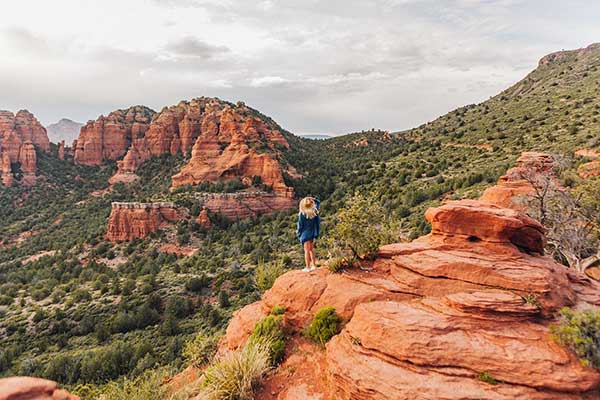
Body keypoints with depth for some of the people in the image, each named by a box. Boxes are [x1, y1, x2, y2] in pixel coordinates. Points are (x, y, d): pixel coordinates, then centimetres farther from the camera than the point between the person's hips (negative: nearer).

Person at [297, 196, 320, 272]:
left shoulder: (302, 214, -17)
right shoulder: (315, 212, -4)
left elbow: (300, 225, -10)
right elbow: (318, 202, 16)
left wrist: (299, 234, 2)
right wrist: (313, 199, 5)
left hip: (305, 234, -5)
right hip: (312, 233, 5)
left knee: (307, 251, 2)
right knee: (311, 249, 18)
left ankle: (308, 267, 6)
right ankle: (313, 265, 23)